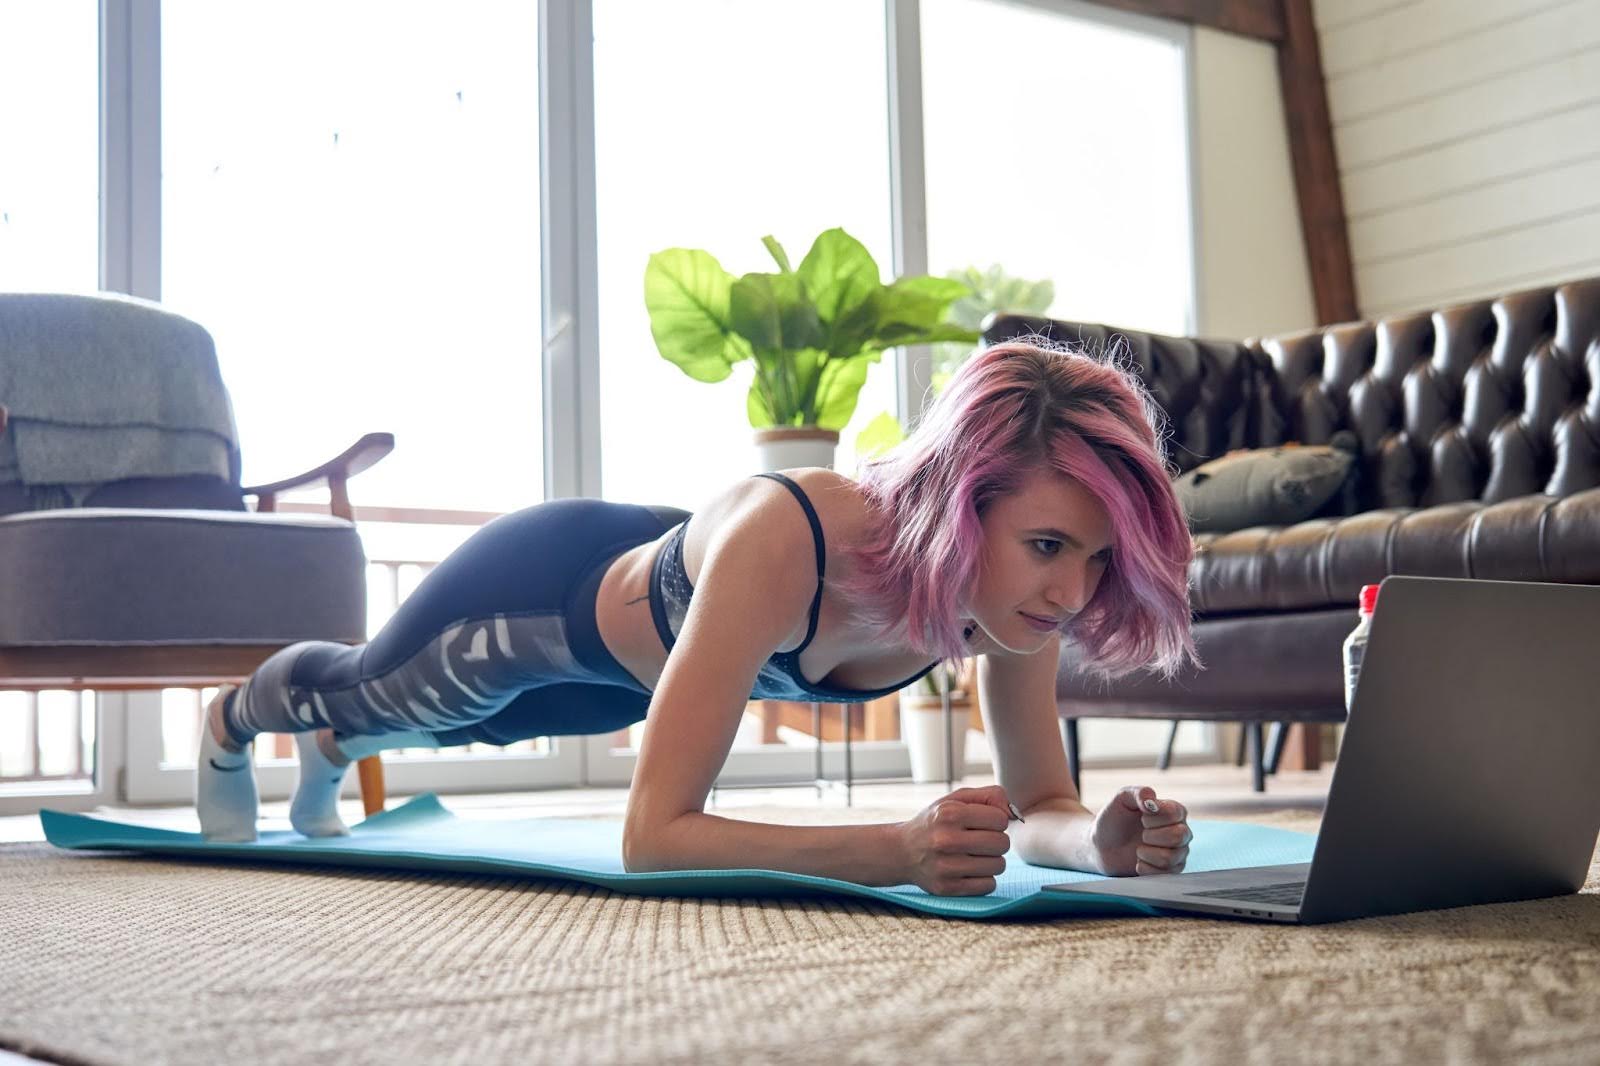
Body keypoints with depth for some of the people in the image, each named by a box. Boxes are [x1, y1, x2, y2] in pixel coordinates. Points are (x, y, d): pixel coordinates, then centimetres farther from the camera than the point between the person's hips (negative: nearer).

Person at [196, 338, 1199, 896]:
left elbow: (1041, 804, -22)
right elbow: (653, 835, -51)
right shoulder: (780, 542, -50)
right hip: (551, 585, -5)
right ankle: (233, 720, 68)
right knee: (370, 691, 30)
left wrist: (1103, 839, -45)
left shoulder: (1018, 577, -32)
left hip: (643, 657, 5)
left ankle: (330, 756, 75)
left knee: (475, 725, 38)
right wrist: (899, 849, -63)